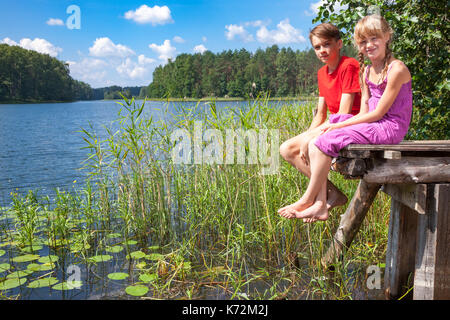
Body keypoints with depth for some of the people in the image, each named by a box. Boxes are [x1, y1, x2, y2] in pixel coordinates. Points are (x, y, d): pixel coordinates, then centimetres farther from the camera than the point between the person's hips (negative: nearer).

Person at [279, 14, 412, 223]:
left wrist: (339, 126, -15)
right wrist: (336, 125, -8)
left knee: (325, 141, -22)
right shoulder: (367, 72, 14)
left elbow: (378, 113, -16)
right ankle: (320, 205, -12)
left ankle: (307, 200, -7)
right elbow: (364, 111, 9)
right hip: (371, 124, 8)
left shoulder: (396, 69, -12)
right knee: (313, 145, -8)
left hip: (390, 127, -8)